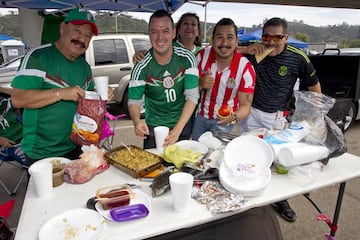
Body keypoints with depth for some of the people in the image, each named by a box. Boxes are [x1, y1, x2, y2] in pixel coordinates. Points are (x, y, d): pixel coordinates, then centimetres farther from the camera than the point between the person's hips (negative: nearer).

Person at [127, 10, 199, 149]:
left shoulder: (187, 58, -14)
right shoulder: (142, 67, -16)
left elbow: (192, 97, -16)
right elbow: (134, 101, -11)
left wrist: (178, 129, -26)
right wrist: (137, 122, -34)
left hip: (183, 124, 1)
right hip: (153, 127, -1)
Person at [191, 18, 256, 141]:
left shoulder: (246, 68, -20)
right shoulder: (202, 55, -14)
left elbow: (245, 106, -17)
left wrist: (234, 116, -40)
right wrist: (200, 83, -28)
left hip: (224, 121, -2)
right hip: (199, 116, 3)